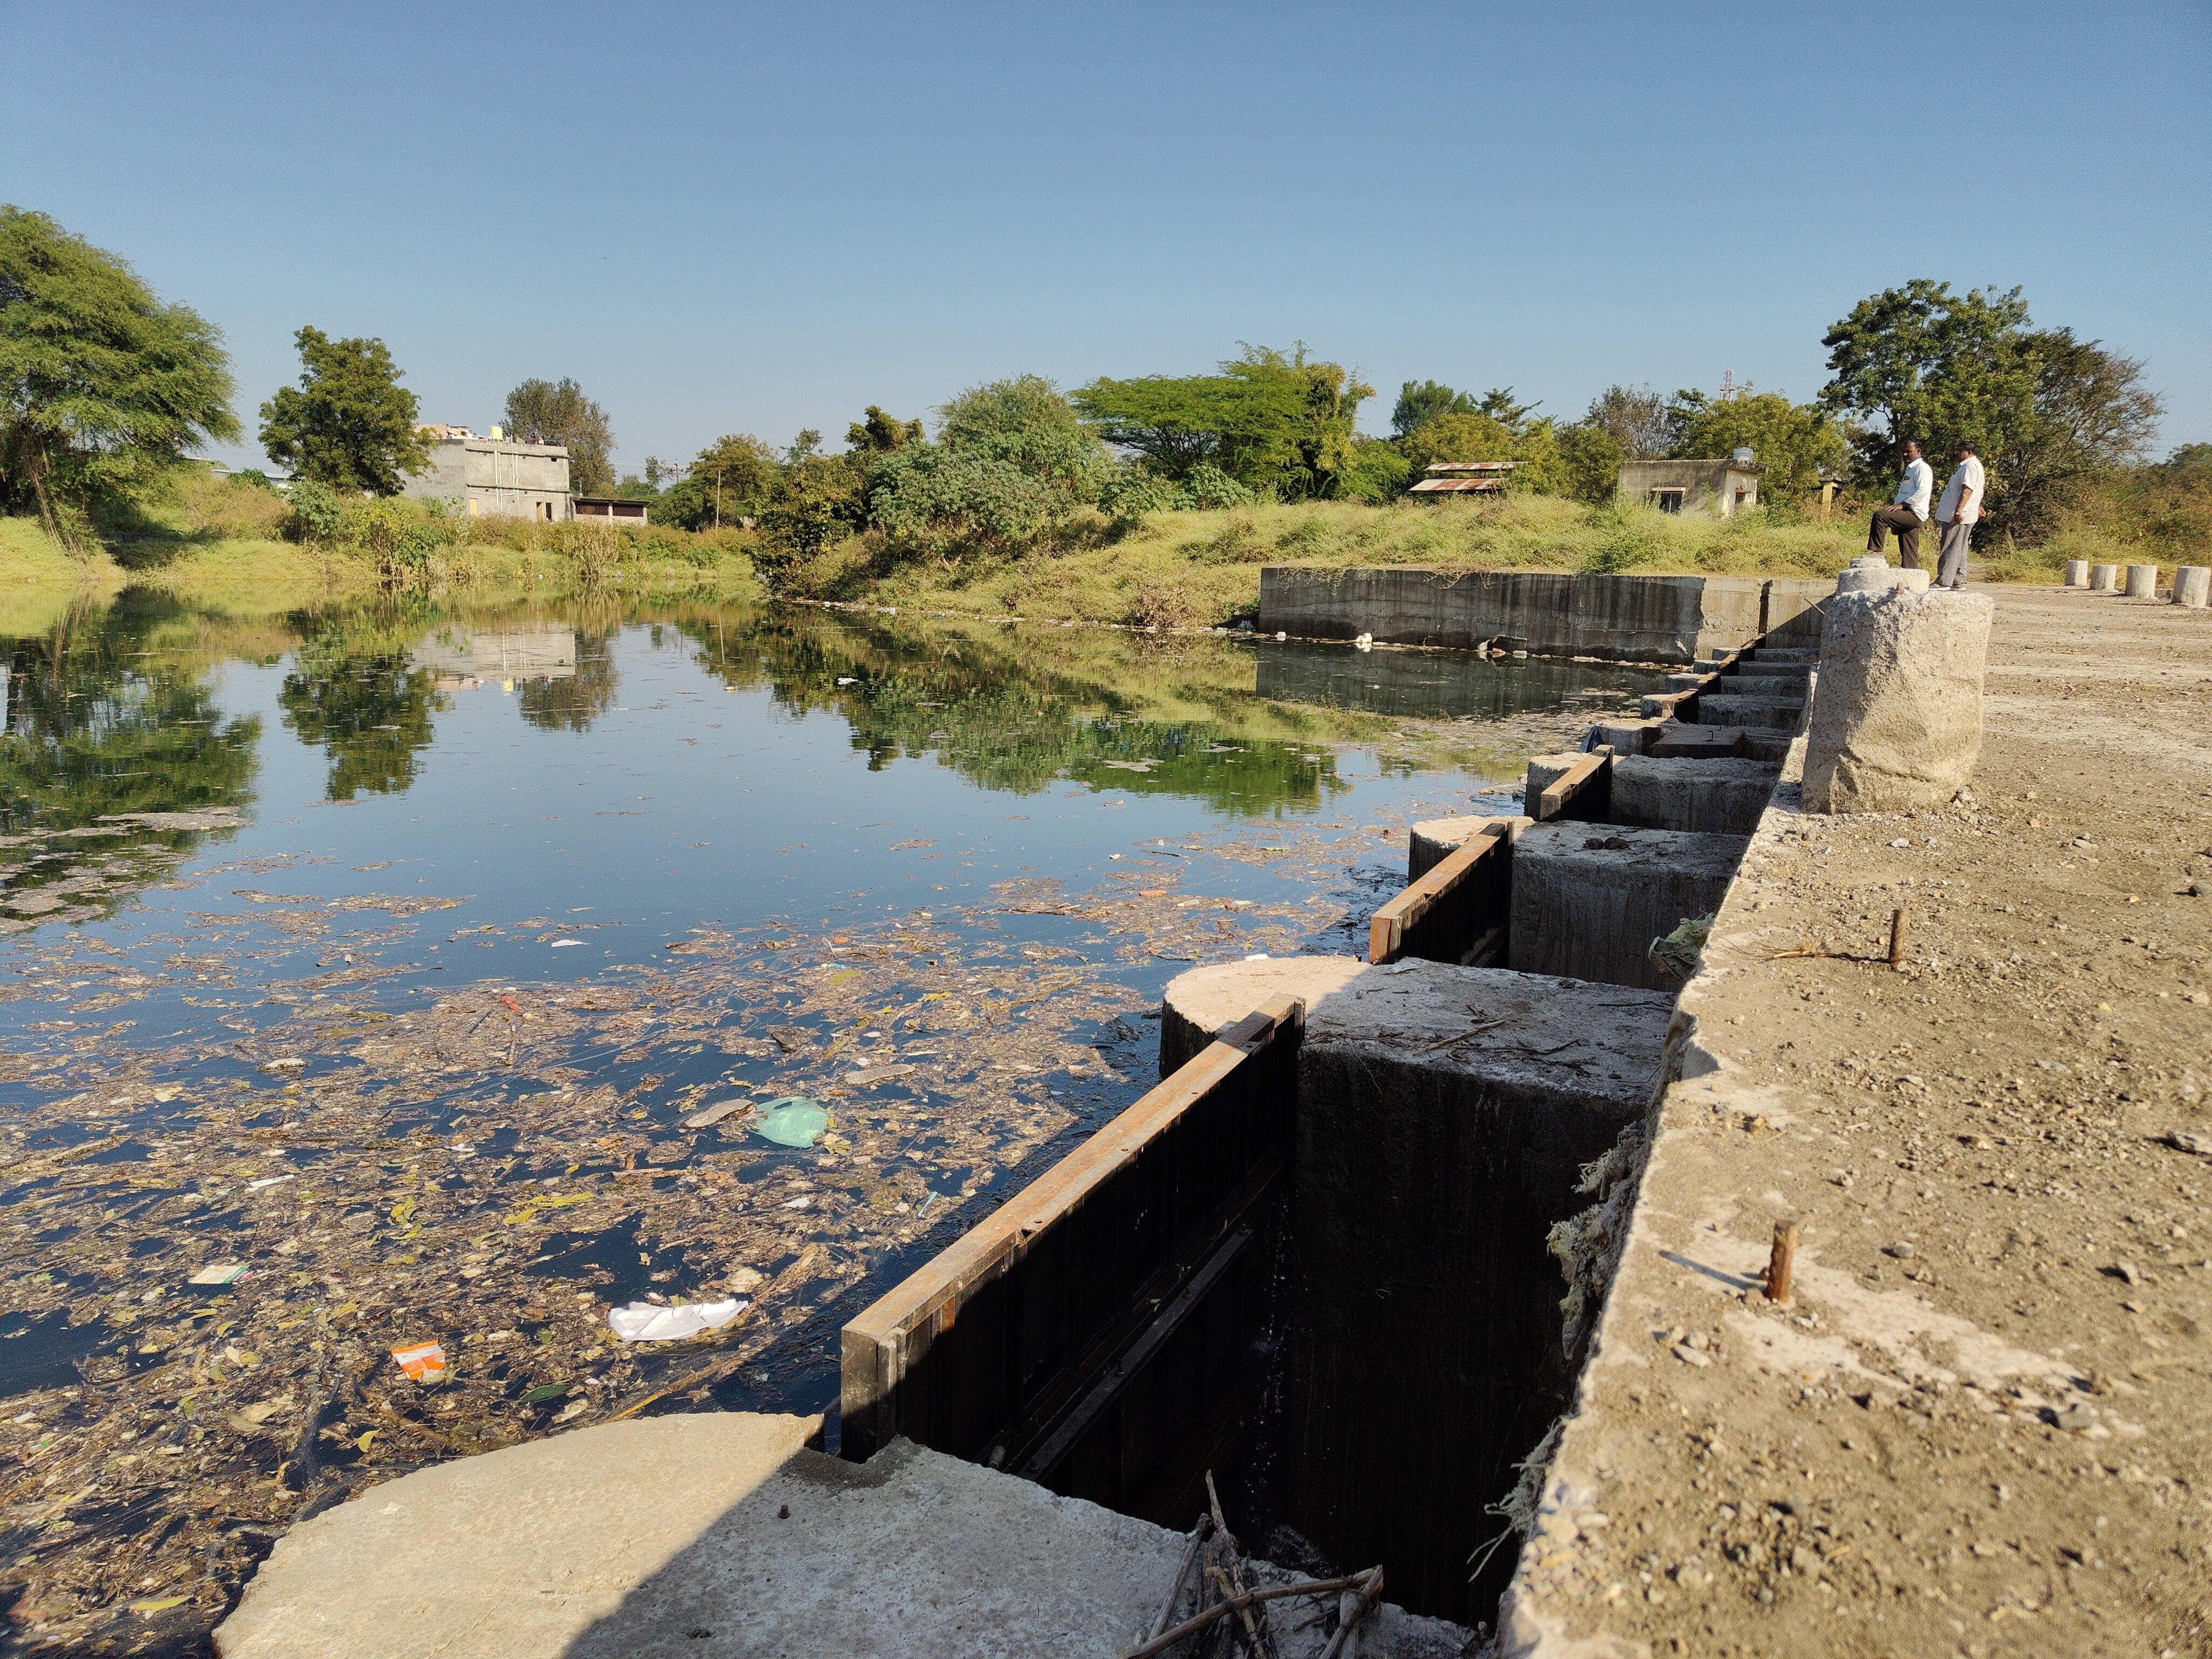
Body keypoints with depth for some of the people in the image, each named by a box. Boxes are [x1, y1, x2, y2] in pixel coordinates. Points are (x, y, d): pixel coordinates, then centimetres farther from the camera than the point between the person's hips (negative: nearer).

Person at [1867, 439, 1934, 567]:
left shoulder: (1922, 467, -4)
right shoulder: (1910, 469, 26)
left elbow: (1923, 491, -18)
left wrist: (1902, 505, -22)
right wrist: (1896, 502, 15)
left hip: (1915, 514, -10)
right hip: (1908, 515, 10)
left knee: (1879, 515, -27)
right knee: (1908, 556, 7)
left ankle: (1876, 551, -30)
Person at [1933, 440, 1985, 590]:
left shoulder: (1971, 466, -13)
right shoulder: (1972, 466, 22)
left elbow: (1967, 490, -23)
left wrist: (1958, 511, -29)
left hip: (1958, 517, -11)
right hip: (1958, 515, 11)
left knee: (1951, 549, -11)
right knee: (1959, 549, 12)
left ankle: (1943, 582, -12)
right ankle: (1959, 581, 14)